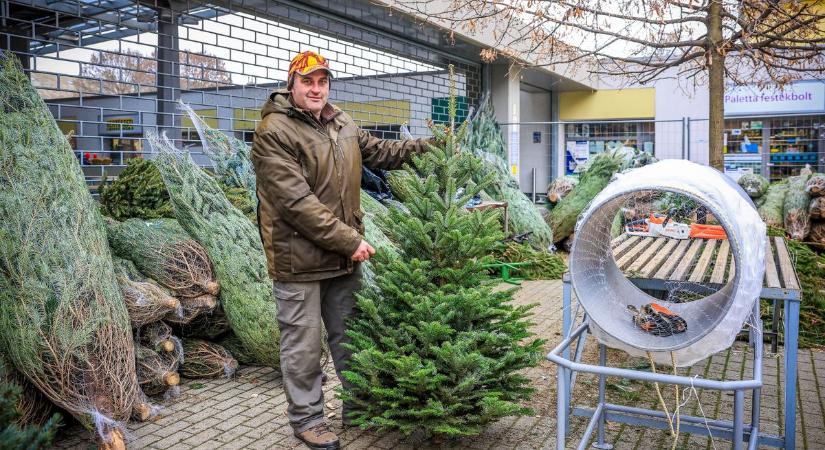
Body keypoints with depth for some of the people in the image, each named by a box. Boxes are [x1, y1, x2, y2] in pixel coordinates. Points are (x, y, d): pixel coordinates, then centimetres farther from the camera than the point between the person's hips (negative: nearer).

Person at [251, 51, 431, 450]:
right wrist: (350, 241, -22)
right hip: (298, 257, -7)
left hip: (345, 253, 7)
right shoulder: (274, 132, -16)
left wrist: (427, 146, 10)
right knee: (303, 345, 7)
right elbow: (297, 202, -23)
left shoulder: (342, 124, 8)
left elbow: (378, 151, 21)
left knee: (349, 336, 19)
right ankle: (306, 418, 26)